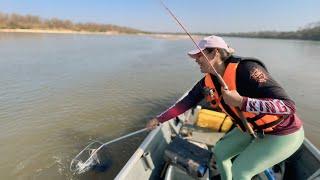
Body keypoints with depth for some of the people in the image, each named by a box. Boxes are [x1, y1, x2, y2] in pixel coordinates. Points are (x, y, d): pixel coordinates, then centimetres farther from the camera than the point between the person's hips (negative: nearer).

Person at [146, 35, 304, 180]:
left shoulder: (246, 69, -32)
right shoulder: (208, 82, -10)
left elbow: (288, 106, -32)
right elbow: (186, 102, -5)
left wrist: (240, 101, -39)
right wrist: (159, 119, -5)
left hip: (284, 133, -6)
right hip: (253, 128, 7)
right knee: (219, 151, 9)